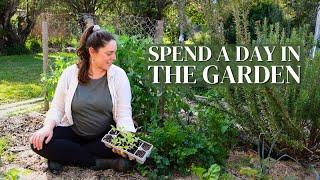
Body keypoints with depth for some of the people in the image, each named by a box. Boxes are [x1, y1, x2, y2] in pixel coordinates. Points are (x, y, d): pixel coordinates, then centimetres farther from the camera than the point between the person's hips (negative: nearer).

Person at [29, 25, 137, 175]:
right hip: (74, 132, 1)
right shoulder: (70, 73, -6)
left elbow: (124, 113, -14)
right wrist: (48, 127, -22)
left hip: (106, 135, 0)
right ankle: (104, 162, -21)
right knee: (39, 142, -23)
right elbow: (57, 107, -1)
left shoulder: (118, 75, -9)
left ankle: (63, 156, -17)